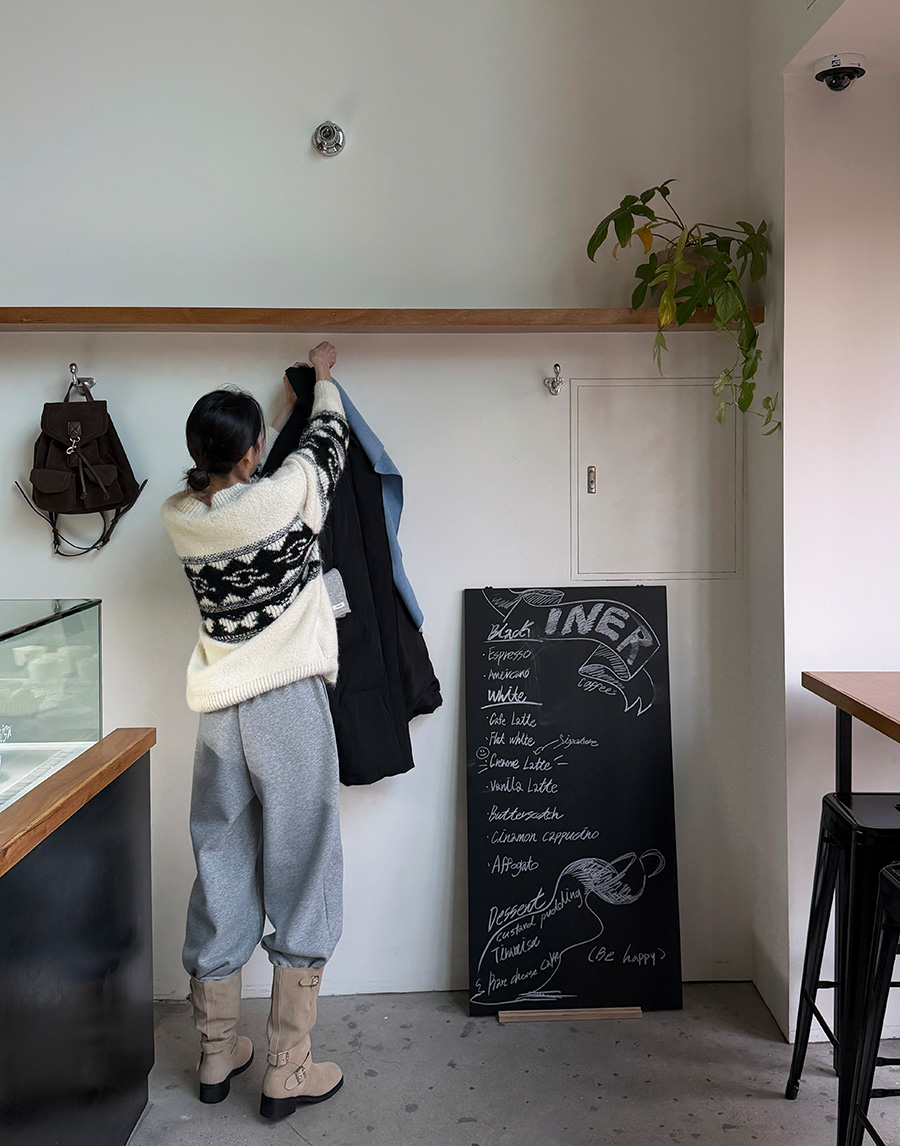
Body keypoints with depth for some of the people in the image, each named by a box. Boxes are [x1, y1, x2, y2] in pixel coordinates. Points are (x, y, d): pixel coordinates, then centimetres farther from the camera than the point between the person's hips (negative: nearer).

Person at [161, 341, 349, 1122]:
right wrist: (322, 378, 28)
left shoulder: (179, 515, 2)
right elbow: (328, 440, 8)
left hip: (218, 710, 6)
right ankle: (288, 1071, 9)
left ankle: (217, 1054, 26)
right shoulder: (283, 495, -12)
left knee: (221, 877, 13)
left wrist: (288, 406, 35)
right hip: (289, 705, -5)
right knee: (301, 878, 3)